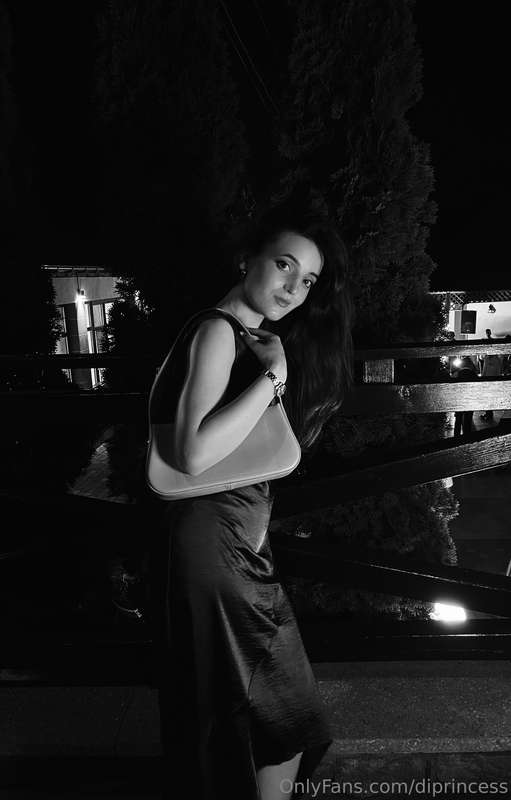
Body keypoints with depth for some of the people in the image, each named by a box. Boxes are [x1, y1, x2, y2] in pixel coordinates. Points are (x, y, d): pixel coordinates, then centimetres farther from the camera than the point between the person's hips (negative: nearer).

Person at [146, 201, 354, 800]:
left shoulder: (262, 337, 14)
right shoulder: (218, 331, -14)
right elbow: (195, 455, -26)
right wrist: (273, 376, -22)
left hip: (243, 543, 9)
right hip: (212, 542, -9)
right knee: (282, 729, 6)